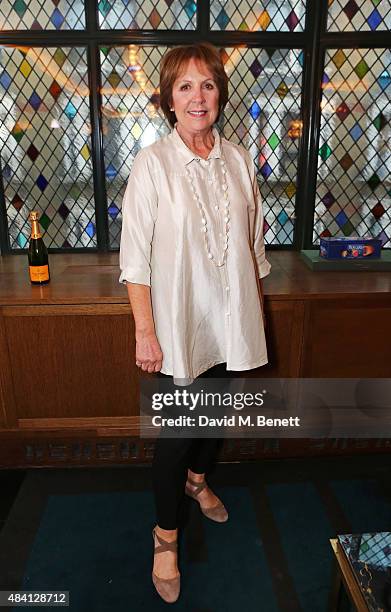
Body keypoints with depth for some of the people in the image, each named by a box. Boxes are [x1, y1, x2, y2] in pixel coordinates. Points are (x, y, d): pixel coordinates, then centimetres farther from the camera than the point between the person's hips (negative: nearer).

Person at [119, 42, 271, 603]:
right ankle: (166, 536, 28)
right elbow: (135, 256, -11)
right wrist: (145, 331, -14)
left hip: (231, 323, 5)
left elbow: (254, 244, 9)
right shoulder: (152, 164, -10)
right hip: (177, 324, -4)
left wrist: (257, 312, 11)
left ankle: (197, 480, 51)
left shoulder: (239, 160, 3)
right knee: (176, 430, 4)